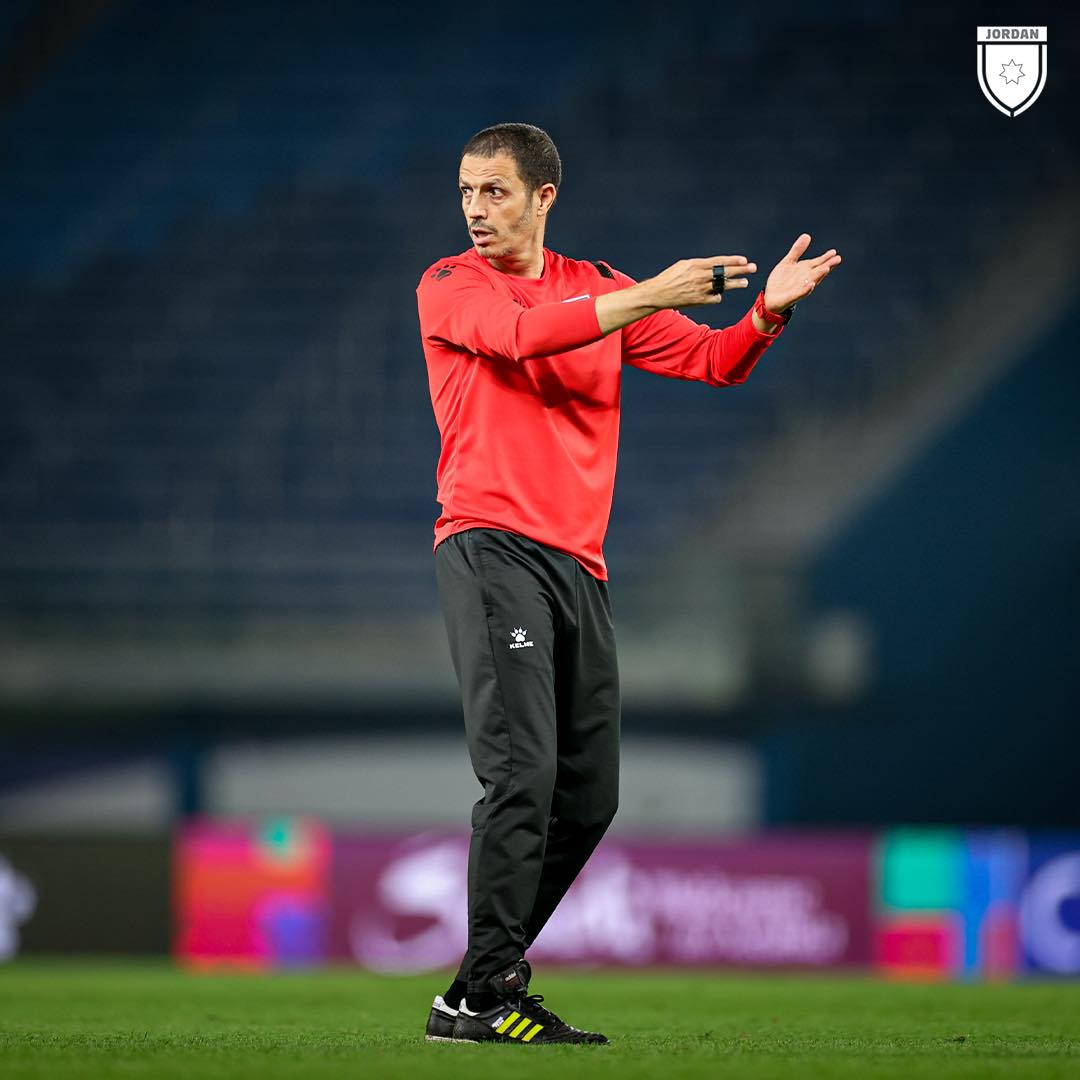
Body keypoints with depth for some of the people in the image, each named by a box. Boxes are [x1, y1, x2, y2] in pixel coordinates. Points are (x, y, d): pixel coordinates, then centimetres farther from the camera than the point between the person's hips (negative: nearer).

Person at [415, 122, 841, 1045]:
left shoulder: (597, 286, 17)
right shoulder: (449, 287, 1)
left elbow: (715, 362, 16)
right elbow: (521, 332, -20)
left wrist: (767, 311, -4)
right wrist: (648, 297, -26)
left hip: (578, 563, 6)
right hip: (491, 546, -6)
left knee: (589, 795, 5)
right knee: (522, 770, -18)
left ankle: (481, 988, 15)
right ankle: (486, 995, -15)